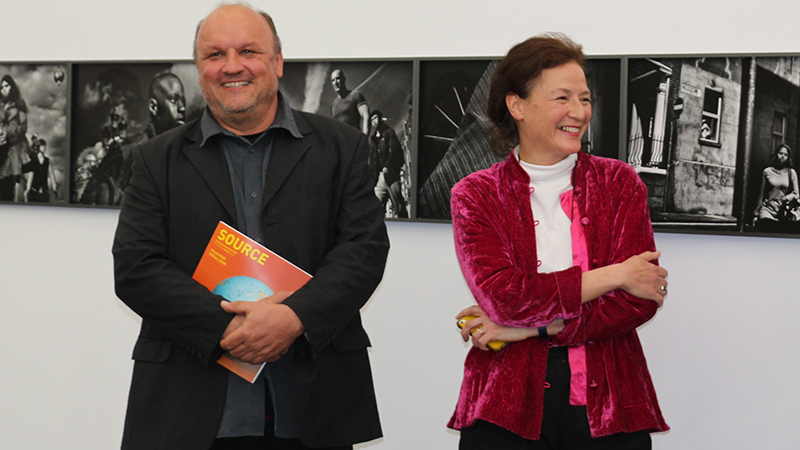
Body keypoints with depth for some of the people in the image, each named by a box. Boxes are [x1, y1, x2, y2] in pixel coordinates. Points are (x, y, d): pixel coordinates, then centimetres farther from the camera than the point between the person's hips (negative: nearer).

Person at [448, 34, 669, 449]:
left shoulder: (619, 183, 5)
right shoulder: (475, 195, 1)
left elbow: (639, 303, -5)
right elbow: (504, 297, -13)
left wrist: (528, 327, -11)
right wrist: (613, 275, -11)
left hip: (607, 405, 1)